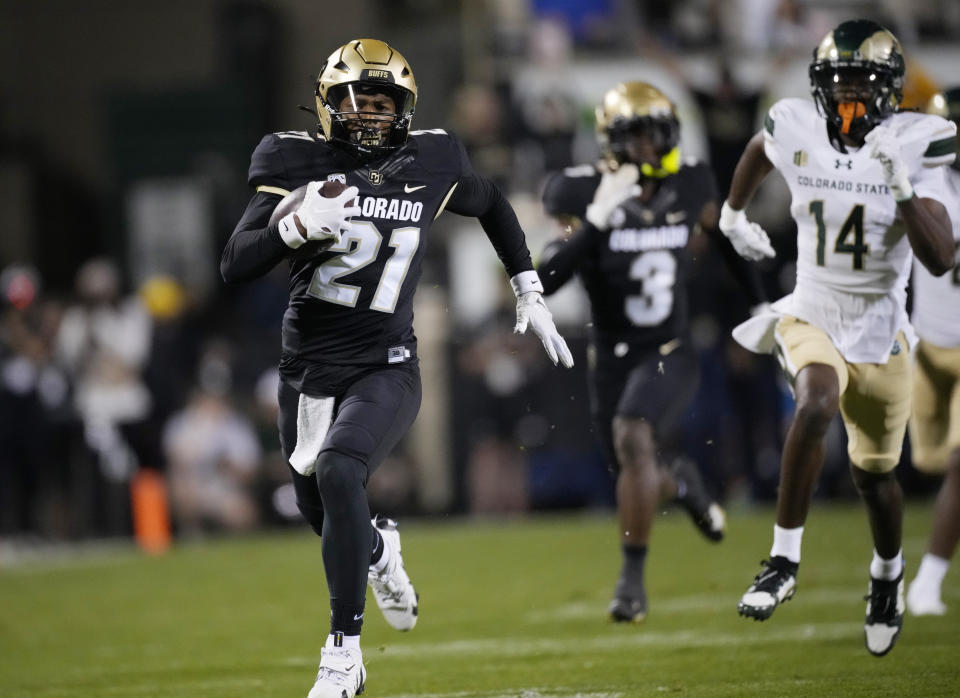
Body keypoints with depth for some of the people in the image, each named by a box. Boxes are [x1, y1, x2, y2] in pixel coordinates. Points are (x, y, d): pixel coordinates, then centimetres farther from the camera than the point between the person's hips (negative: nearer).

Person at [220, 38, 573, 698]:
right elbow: (235, 266, -12)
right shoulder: (297, 163, -6)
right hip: (308, 369, 2)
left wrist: (530, 295, 18)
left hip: (386, 370, -2)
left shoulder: (429, 165, -2)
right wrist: (295, 226, -29)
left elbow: (492, 205, 20)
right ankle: (379, 549, 55)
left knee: (338, 473, -28)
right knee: (322, 512, 15)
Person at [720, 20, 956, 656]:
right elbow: (760, 149, 19)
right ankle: (784, 561, -25)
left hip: (880, 334, 0)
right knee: (817, 405, -33)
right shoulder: (798, 132, -9)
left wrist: (901, 184, -34)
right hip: (812, 318, 0)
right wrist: (733, 212, 24)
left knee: (875, 476, 14)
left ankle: (889, 572, 46)